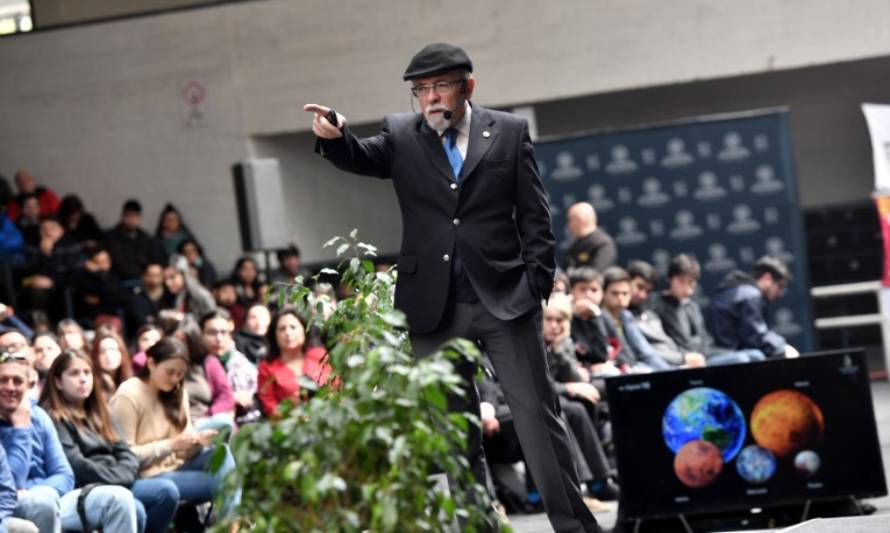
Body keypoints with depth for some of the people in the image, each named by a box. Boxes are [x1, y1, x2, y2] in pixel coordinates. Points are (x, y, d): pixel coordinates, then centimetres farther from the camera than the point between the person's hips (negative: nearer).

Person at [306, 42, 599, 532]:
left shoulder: (509, 132, 4)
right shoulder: (401, 135, 7)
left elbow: (534, 216, 4)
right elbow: (361, 158, -10)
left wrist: (538, 282, -3)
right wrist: (335, 137, -31)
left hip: (505, 298, -2)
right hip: (435, 307, 2)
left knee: (537, 416, 0)